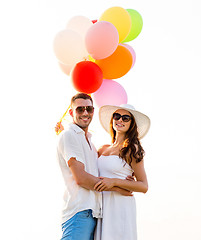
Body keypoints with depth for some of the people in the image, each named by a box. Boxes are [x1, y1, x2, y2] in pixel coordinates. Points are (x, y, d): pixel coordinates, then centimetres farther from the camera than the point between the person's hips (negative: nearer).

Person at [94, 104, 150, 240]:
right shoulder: (104, 149, 13)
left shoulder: (132, 149, -3)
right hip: (101, 206, 5)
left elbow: (144, 186, -6)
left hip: (120, 205, -5)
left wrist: (114, 181, -17)